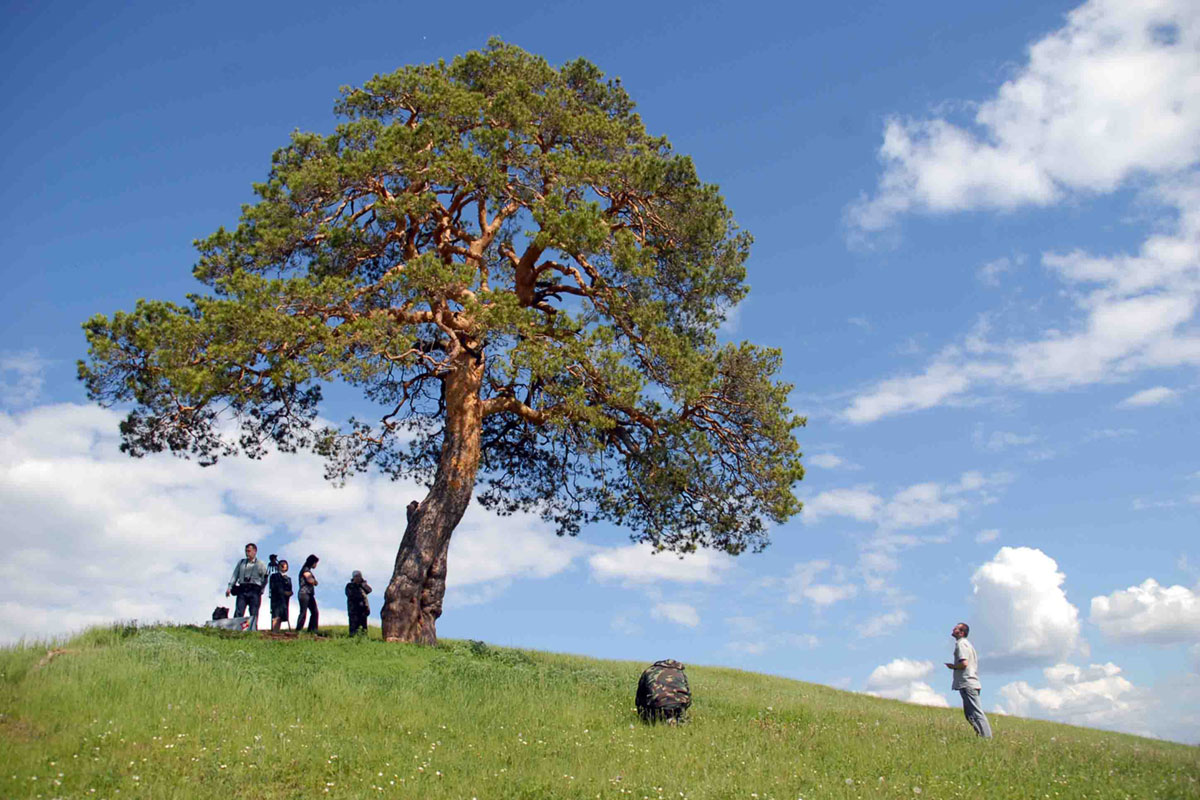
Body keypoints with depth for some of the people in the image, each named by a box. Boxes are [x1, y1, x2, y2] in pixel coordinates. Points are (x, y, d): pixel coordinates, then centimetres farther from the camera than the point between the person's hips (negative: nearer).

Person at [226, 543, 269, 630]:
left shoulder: (261, 565, 10)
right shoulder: (241, 562, 19)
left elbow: (264, 580, 8)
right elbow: (235, 575, 16)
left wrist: (260, 592, -2)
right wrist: (229, 587, 4)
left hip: (254, 591, -2)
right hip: (242, 590, 2)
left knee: (254, 614, -6)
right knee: (238, 612, -9)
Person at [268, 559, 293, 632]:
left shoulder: (288, 578, 24)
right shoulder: (274, 576, 8)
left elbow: (290, 589, 18)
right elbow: (273, 588, -4)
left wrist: (290, 593, -6)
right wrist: (284, 592, -10)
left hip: (285, 600, 5)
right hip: (276, 599, -5)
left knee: (281, 618, -1)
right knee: (276, 617, -16)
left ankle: (277, 632, -3)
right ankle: (274, 632, -22)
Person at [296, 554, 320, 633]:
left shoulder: (309, 570, 23)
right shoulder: (305, 570, -6)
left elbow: (315, 583, 19)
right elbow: (310, 580, -18)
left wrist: (313, 581, -3)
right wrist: (314, 580, 3)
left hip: (310, 595, 9)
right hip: (304, 594, -9)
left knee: (314, 612, 5)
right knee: (303, 612, -12)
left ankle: (312, 630, 6)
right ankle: (298, 630, -11)